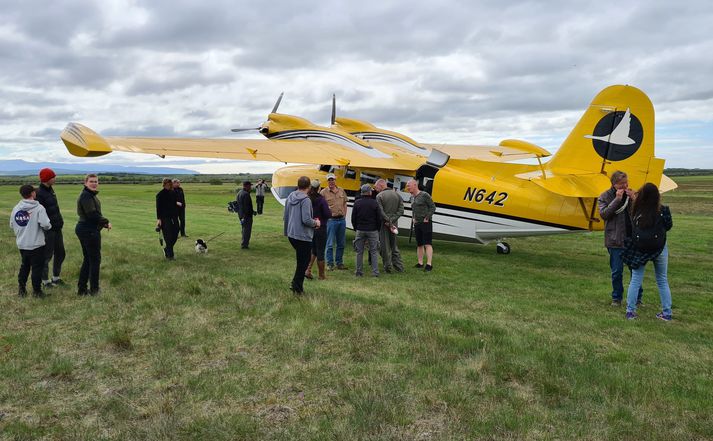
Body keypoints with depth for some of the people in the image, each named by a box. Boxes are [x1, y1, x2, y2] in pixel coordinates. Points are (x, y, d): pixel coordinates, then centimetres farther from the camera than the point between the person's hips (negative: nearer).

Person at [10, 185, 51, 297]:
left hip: (21, 244, 6)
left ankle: (21, 289, 26)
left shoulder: (16, 208, 1)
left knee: (24, 266, 20)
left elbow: (12, 225, 6)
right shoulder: (38, 208, -16)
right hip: (36, 244, -6)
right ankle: (36, 291, 12)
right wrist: (48, 227, -2)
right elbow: (45, 224, -25)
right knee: (37, 267, 5)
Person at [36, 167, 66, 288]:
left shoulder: (50, 190, 10)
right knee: (47, 255, 2)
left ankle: (56, 277, 29)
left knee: (60, 253, 15)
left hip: (57, 227, 9)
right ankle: (45, 281, 16)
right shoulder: (39, 193, -17)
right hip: (47, 229, -9)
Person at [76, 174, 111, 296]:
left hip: (84, 229, 10)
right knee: (95, 259, 1)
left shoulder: (90, 195, 15)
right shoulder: (86, 196, -17)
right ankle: (94, 290, 10)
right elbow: (92, 214, -23)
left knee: (88, 259, 17)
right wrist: (106, 222, -10)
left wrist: (103, 223, 2)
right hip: (89, 231, -10)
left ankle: (81, 289, 23)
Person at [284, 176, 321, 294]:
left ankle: (296, 283, 25)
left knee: (301, 259, 23)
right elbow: (306, 220, -23)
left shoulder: (290, 197, 7)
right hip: (303, 236, -8)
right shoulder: (305, 200, -18)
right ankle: (297, 286, 8)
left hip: (291, 235, 8)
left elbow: (285, 217, 13)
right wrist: (316, 223, -5)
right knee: (303, 262, 5)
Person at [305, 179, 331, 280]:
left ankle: (308, 270, 8)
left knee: (314, 250, 20)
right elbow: (328, 214, -18)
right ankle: (321, 275, 16)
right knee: (320, 252, 5)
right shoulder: (321, 199, -17)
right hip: (320, 229, -5)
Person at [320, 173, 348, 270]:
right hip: (331, 220, -5)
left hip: (342, 219, 5)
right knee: (330, 244, -1)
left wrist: (344, 214, 11)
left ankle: (339, 263, 19)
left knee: (341, 244, 9)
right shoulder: (323, 192, -3)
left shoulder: (341, 191, 12)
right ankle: (330, 264, 8)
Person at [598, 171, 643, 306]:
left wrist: (633, 199, -12)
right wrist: (617, 199, -16)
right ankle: (616, 298, 18)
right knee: (617, 271, 4)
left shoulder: (632, 194, 7)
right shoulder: (605, 196, 0)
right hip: (615, 240, -2)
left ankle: (637, 297, 21)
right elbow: (603, 214, -13)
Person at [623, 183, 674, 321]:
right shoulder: (662, 211, -13)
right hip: (659, 249, 0)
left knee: (635, 281, 9)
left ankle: (630, 311, 11)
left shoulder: (636, 211, -13)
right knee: (662, 281, 14)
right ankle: (666, 313, 20)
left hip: (639, 250, 0)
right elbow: (669, 226, 2)